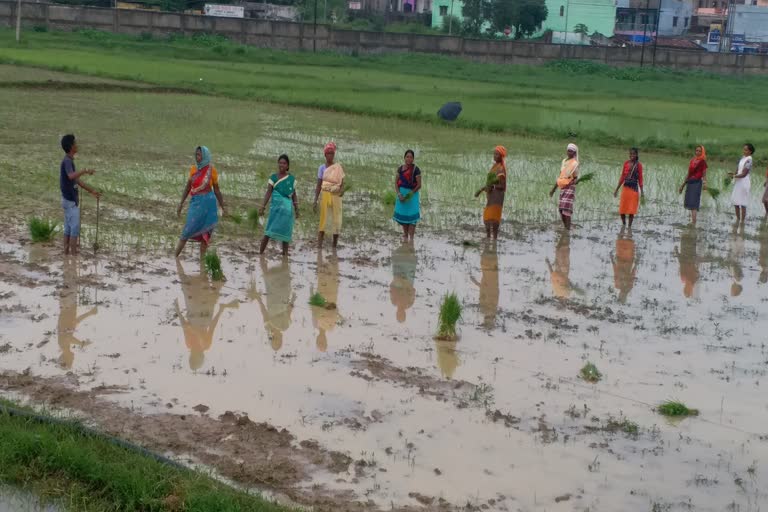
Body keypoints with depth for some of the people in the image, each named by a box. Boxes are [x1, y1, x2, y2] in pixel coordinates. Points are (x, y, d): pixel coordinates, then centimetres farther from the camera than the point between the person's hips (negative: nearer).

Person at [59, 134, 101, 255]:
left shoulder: (68, 161, 12)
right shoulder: (67, 161, -19)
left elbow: (77, 180, 19)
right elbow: (71, 176, -40)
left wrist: (92, 191, 20)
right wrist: (86, 171, -32)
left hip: (70, 200, 9)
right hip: (71, 201, -9)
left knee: (68, 228, 11)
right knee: (75, 228, -6)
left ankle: (66, 252, 15)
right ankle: (73, 254, -4)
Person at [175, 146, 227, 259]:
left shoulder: (211, 170, 0)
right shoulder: (193, 169, 6)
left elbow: (216, 190, 6)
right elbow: (187, 187, 11)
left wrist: (223, 207, 6)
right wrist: (181, 204, 7)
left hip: (208, 202, -1)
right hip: (195, 203, 1)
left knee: (205, 233, 2)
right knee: (187, 232, -5)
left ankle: (202, 259, 8)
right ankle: (175, 257, -2)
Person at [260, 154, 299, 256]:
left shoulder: (291, 179, 7)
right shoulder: (273, 178, 2)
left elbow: (294, 195, 11)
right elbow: (268, 193, 0)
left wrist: (296, 209, 10)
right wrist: (263, 206, -8)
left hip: (287, 208, 2)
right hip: (276, 207, -2)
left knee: (285, 230, 3)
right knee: (270, 230, -6)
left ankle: (285, 252, 10)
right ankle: (261, 251, -4)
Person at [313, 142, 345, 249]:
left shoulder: (338, 167, 8)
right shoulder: (322, 168, 4)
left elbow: (342, 182, 5)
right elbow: (318, 185, 3)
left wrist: (342, 190, -18)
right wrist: (315, 200, -2)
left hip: (336, 196, 2)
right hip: (325, 195, -2)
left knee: (336, 219, 1)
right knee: (323, 218, -8)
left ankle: (335, 245, 8)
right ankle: (319, 244, -10)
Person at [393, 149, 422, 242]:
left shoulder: (416, 170, -11)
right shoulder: (400, 168, 2)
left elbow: (419, 185, -10)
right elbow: (396, 183, 3)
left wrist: (410, 194, -16)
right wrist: (399, 194, -11)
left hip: (412, 194, -4)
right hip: (401, 193, 4)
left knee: (411, 217, -8)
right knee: (402, 215, 8)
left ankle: (411, 239, -4)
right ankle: (405, 237, 21)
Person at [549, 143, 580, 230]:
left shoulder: (575, 163, -4)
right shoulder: (564, 161, 15)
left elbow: (576, 179, -5)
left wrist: (573, 182, -28)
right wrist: (554, 189, 20)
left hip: (570, 187, -7)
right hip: (562, 188, 7)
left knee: (566, 208, -16)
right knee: (561, 208, 2)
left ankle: (568, 228, -18)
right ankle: (565, 227, 8)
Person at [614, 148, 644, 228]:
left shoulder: (638, 165, -5)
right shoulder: (626, 163, 3)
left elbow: (640, 179, -3)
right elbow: (622, 177, 9)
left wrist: (641, 192, -7)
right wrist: (617, 189, 10)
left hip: (634, 189, -3)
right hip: (625, 188, 3)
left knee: (631, 210, 1)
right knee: (622, 210, 4)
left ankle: (629, 226, 14)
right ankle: (623, 224, 28)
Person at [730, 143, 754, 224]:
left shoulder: (748, 160, -16)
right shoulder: (743, 158, 11)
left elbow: (744, 174, -18)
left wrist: (734, 176, -18)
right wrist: (734, 174, -5)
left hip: (744, 182, -9)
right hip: (738, 182, 9)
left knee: (742, 203, -2)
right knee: (735, 202, 15)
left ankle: (742, 221, 6)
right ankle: (738, 219, 29)